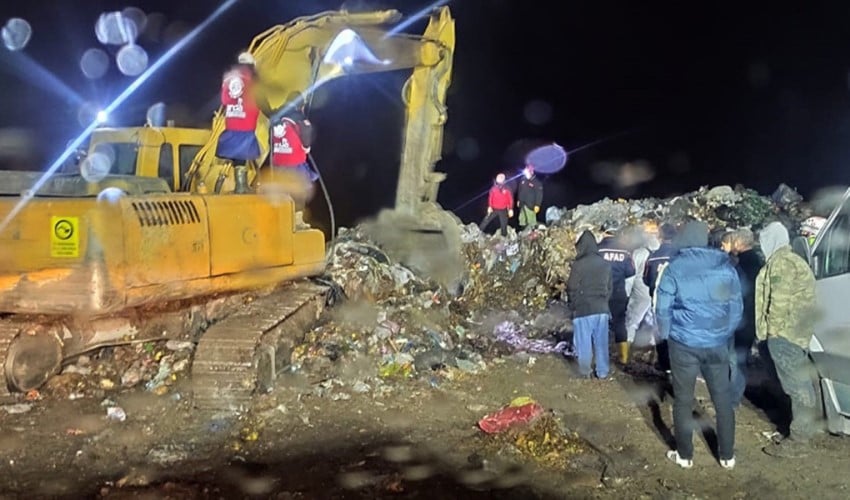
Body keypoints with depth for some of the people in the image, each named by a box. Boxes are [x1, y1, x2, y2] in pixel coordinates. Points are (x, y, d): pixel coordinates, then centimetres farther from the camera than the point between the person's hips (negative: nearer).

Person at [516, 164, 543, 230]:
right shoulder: (523, 180, 3)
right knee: (522, 221, 18)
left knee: (531, 222, -3)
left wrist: (537, 205, -16)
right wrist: (518, 200, 18)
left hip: (530, 205, -7)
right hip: (522, 204, 7)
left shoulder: (537, 182, -15)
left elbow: (539, 194, -14)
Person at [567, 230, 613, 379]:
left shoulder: (578, 265, -15)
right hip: (602, 309, 5)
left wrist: (572, 307, 7)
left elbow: (572, 289, -9)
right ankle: (603, 372, 19)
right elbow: (610, 287, 11)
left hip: (583, 310, -5)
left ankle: (585, 372, 16)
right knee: (601, 342, 12)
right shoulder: (605, 265, 3)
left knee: (584, 342, 7)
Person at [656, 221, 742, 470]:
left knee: (683, 399, 9)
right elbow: (737, 305, 4)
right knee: (722, 398, 14)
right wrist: (726, 333, 15)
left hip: (684, 344, -2)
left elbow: (663, 309, -5)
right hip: (717, 343, 3)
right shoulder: (725, 265, 0)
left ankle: (685, 455, 18)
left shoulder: (675, 268, -8)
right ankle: (727, 455, 21)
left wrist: (667, 335, 11)